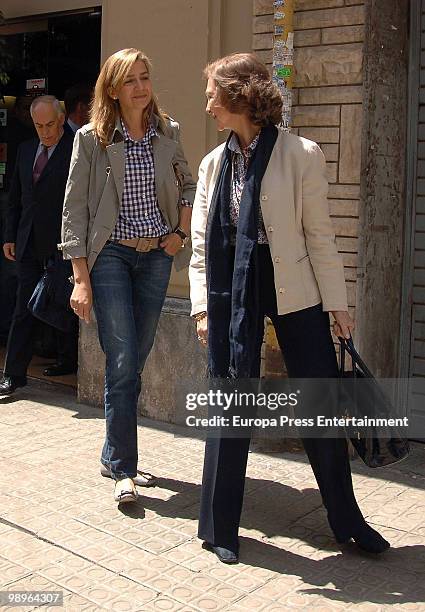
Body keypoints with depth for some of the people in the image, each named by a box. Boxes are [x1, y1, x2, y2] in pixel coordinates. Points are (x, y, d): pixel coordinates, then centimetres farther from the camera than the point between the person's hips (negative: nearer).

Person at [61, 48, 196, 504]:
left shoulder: (167, 133, 5)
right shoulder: (91, 138, -5)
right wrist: (81, 278, -12)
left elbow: (188, 185, 21)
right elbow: (74, 209, -6)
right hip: (110, 255, -4)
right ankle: (122, 469, 2)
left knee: (136, 359, 9)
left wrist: (181, 233, 5)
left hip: (156, 256, 4)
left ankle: (116, 457, 25)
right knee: (123, 362, -9)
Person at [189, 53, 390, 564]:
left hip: (293, 291, -2)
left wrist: (336, 303, -3)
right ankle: (220, 526, 22)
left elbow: (319, 235, -4)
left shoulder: (301, 155, -5)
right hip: (232, 294, 3)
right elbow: (202, 244, 7)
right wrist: (203, 307, 1)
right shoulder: (214, 163, 6)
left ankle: (347, 521, 26)